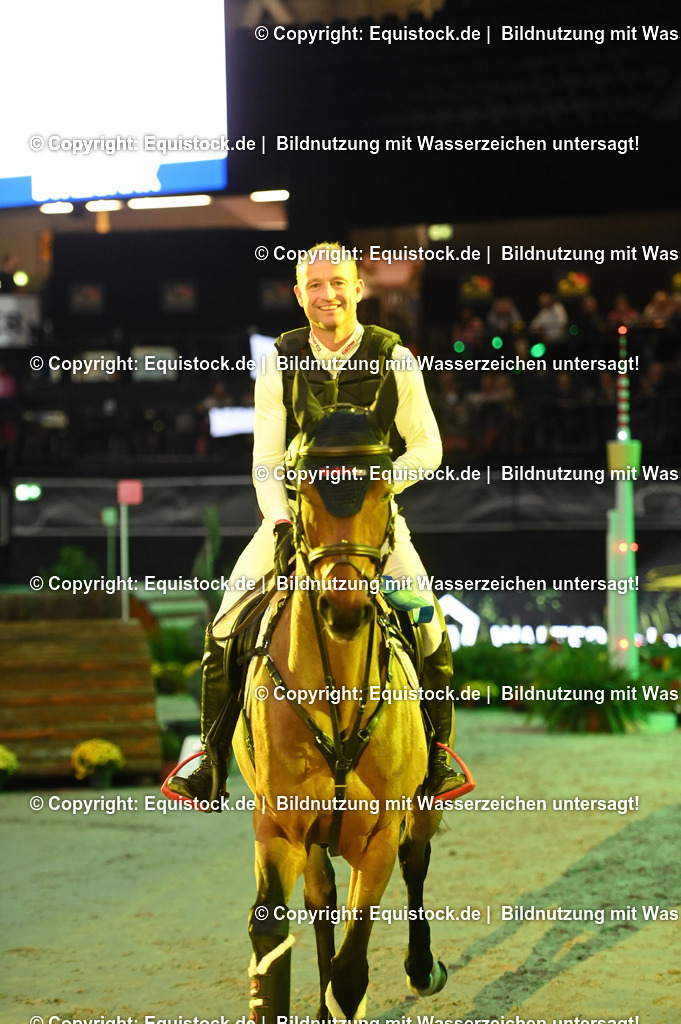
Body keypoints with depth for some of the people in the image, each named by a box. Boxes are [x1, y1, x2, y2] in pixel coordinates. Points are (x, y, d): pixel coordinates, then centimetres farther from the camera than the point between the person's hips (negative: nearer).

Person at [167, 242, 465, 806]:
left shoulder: (394, 359, -7)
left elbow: (427, 448, -1)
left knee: (429, 623, -18)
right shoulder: (280, 363, -5)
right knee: (227, 622, -12)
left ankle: (438, 750, 6)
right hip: (294, 511, 1)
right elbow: (266, 461, -6)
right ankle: (210, 759, 2)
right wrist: (282, 525, -22)